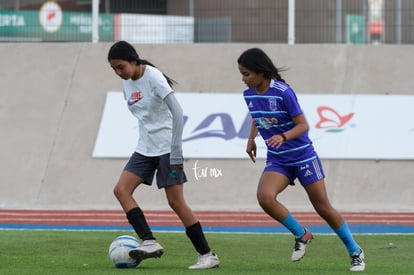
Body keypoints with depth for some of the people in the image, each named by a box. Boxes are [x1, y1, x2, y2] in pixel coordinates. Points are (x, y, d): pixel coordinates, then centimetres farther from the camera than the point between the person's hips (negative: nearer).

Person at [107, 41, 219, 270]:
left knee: (175, 201, -10)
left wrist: (176, 152, -24)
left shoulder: (153, 78, -16)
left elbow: (177, 112, -21)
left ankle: (207, 255, -3)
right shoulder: (127, 83, 7)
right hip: (145, 148, 8)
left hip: (166, 148, -8)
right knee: (121, 190, -8)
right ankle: (149, 242, -13)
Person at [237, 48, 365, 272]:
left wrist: (283, 137, -34)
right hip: (277, 161, 5)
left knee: (324, 208, 0)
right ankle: (301, 235, -2)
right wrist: (251, 138, 8)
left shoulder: (283, 92, -20)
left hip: (302, 156, -5)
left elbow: (303, 125, -18)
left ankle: (355, 252, 19)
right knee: (265, 197, -24)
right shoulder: (248, 95, -1)